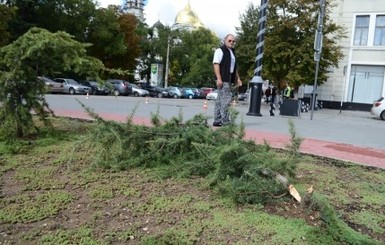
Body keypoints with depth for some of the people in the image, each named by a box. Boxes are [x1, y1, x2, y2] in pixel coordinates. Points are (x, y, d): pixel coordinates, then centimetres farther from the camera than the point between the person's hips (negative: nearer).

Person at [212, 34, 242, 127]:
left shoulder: (232, 52, 24)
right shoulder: (220, 50, -4)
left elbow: (234, 67, 29)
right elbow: (216, 64, -13)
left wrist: (238, 79, 22)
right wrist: (219, 78, -21)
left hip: (230, 80, 9)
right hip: (223, 80, -9)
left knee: (220, 100, 9)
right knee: (226, 100, -12)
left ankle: (217, 121, 13)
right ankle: (225, 122, -9)